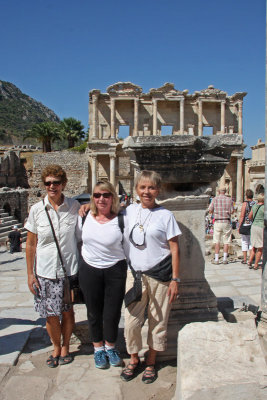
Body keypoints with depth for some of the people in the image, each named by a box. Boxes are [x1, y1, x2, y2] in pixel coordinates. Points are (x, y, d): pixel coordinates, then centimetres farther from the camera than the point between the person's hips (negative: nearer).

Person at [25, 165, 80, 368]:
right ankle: (56, 347, 35)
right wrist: (30, 274, 0)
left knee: (67, 311, 12)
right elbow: (31, 245, 2)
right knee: (50, 315, 8)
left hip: (69, 269, 0)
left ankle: (65, 346, 36)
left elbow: (82, 236, 11)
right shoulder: (37, 210, -3)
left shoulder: (74, 207, -4)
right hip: (44, 271, 1)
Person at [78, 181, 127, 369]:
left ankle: (110, 346, 35)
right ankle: (98, 348, 37)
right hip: (89, 271, 2)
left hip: (115, 271, -2)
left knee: (112, 313, 7)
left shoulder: (120, 219, -9)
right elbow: (79, 239, 13)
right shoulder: (86, 217, -1)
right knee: (94, 313, 14)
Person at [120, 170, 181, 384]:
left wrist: (175, 280, -7)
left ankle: (151, 362, 30)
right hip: (134, 274, 3)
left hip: (160, 276, -2)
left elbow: (174, 249, -4)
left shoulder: (165, 215, -5)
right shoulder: (129, 211, 4)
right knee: (131, 321, 6)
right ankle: (134, 360, 29)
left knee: (157, 321, 9)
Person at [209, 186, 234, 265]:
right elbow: (232, 211, 1)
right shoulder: (229, 200, 0)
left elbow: (210, 211, -2)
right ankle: (225, 259, 6)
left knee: (217, 241, 4)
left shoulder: (215, 199, -1)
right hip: (226, 222, 0)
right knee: (226, 241, 7)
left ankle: (216, 259, 2)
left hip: (217, 222, 0)